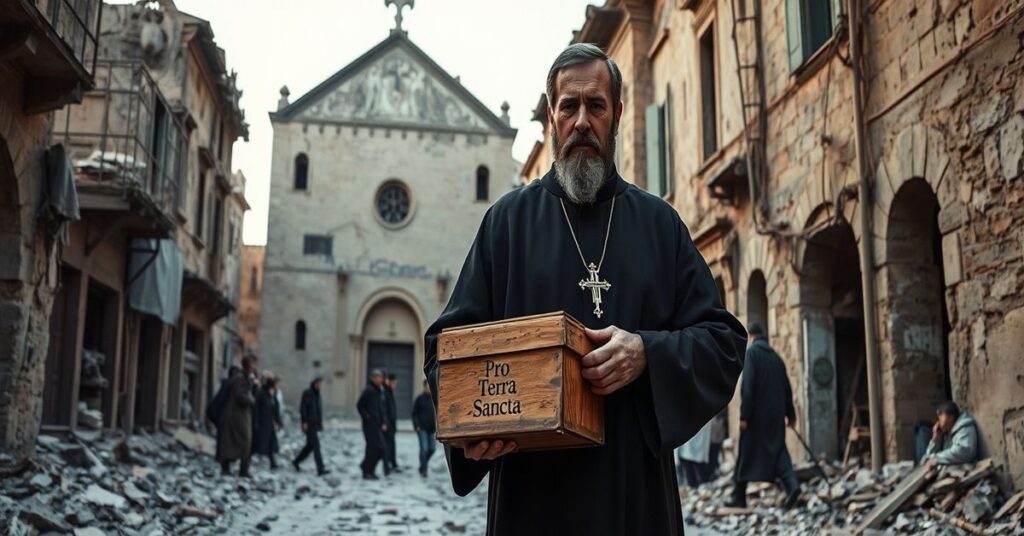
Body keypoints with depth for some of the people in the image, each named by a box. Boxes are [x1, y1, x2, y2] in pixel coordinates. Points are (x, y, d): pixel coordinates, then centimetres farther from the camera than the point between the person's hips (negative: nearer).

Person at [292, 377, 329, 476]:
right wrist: (304, 422, -18)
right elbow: (302, 408, -14)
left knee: (310, 445, 14)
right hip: (309, 424, -9)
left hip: (316, 424, 9)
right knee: (316, 445, -12)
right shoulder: (307, 393, -10)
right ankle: (320, 469, -15)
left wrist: (320, 423, 17)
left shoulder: (317, 394, 14)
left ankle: (296, 461, 31)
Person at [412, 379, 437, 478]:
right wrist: (416, 426, -11)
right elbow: (414, 413, -3)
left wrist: (437, 425, 6)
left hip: (431, 428, 5)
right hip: (421, 428, -5)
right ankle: (423, 470, 1)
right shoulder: (419, 398, -5)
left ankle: (423, 465, 25)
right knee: (424, 448, -9)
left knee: (432, 448, 4)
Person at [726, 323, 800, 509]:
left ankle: (739, 497, 10)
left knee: (746, 454, 4)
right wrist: (790, 414, 22)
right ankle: (792, 485, -17)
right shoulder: (776, 356, 13)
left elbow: (747, 386, -15)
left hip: (756, 412, -5)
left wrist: (744, 415, -16)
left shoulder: (751, 352, -7)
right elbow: (787, 388, 16)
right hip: (775, 413, 5)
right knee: (778, 450, 6)